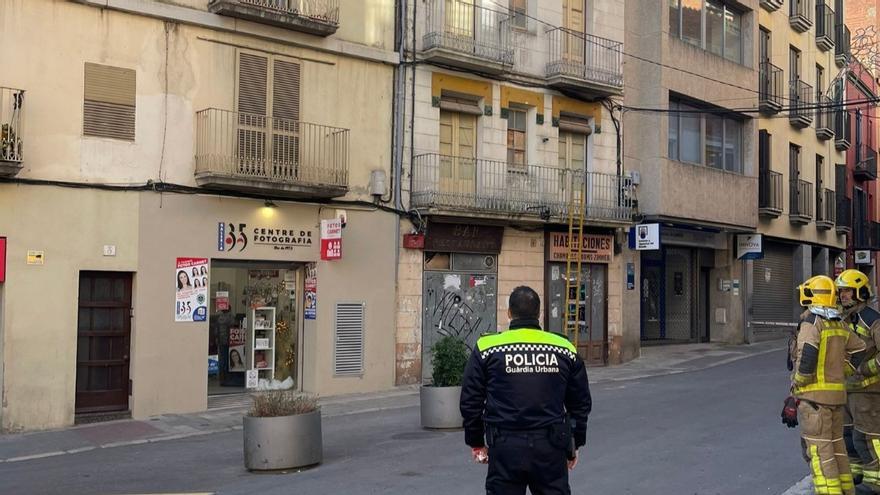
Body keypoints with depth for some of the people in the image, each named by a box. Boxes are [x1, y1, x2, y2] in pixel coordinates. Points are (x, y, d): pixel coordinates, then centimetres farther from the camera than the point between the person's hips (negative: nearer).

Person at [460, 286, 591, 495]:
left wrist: (476, 443, 14)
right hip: (551, 446, 2)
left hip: (505, 447, -1)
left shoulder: (487, 348, -2)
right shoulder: (565, 349, 5)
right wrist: (574, 445, 23)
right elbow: (581, 404, 12)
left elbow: (470, 402, 2)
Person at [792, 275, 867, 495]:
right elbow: (859, 351, 19)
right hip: (837, 393, 8)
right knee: (836, 445, 18)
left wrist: (797, 383, -10)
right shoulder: (839, 324, 11)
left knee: (819, 450, -4)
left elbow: (807, 356, -24)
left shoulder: (811, 322, -13)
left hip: (814, 394, -8)